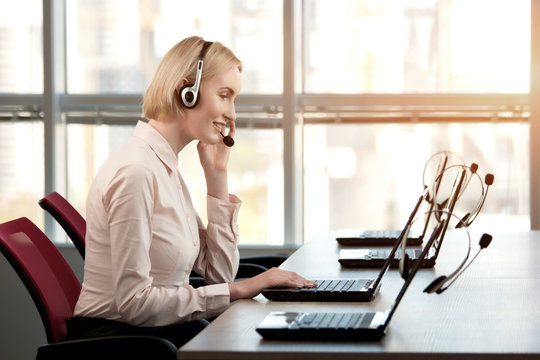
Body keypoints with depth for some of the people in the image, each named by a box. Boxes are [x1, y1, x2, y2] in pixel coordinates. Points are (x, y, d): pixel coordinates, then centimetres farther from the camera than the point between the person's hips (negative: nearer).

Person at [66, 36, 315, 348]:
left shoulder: (166, 167, 11)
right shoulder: (136, 171, -18)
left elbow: (219, 272, 10)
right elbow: (133, 302, -22)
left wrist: (218, 174, 5)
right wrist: (238, 290, -19)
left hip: (158, 333, 9)